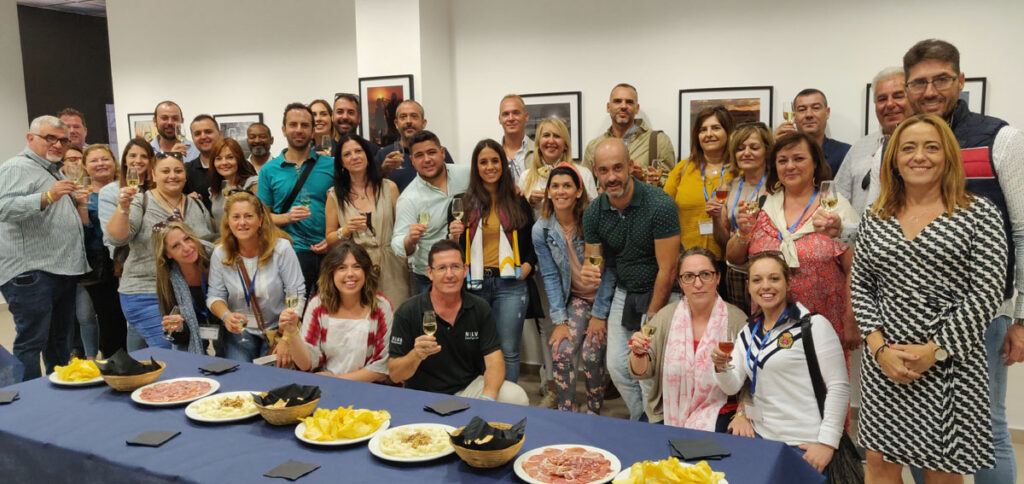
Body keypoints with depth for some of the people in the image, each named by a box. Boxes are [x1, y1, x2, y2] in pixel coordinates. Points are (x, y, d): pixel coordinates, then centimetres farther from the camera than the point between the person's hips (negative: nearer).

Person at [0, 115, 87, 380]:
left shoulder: (54, 170, 23)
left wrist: (78, 206, 21)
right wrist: (47, 197, -34)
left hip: (63, 270, 9)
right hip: (31, 273, -9)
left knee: (60, 343, 14)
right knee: (31, 343, -7)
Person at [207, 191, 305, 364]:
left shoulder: (281, 248, -11)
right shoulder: (220, 254, -2)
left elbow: (296, 295, -11)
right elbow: (214, 296, 4)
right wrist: (225, 315, -21)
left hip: (278, 330, -2)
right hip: (241, 331, 2)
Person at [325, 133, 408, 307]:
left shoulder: (389, 187, 6)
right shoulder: (335, 195, 7)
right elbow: (329, 239, 9)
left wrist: (407, 264, 4)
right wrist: (345, 231, -10)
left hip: (390, 268, 0)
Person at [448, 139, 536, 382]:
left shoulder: (518, 202, 9)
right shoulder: (464, 202, 8)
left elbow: (533, 242, 13)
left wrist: (525, 269, -1)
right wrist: (454, 236, -11)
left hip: (509, 284, 0)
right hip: (475, 283, 1)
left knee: (508, 351, 0)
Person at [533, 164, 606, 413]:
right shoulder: (541, 230, -5)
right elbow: (550, 277, -1)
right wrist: (559, 321, -7)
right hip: (576, 298, 3)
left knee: (590, 353, -17)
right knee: (561, 351, -15)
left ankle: (594, 413, 6)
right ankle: (565, 414, 2)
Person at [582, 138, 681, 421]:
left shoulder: (659, 205, -22)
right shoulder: (593, 213, -4)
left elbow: (667, 270, -18)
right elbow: (595, 263, 5)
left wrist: (651, 318, -13)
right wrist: (589, 272, -19)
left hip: (658, 294, -5)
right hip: (622, 293, 6)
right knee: (617, 365, 7)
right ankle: (640, 421, 30)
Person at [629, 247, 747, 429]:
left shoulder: (736, 319, -5)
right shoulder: (666, 316, 0)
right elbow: (642, 373, 3)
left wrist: (742, 415, -12)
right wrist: (639, 353, -17)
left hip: (718, 415, -2)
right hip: (669, 415, 2)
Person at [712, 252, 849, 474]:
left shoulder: (813, 325, -9)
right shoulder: (748, 332, 9)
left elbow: (839, 387, -12)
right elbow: (732, 387, 4)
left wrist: (827, 443, -16)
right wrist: (722, 368, -17)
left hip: (805, 447, -5)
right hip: (761, 438, 5)